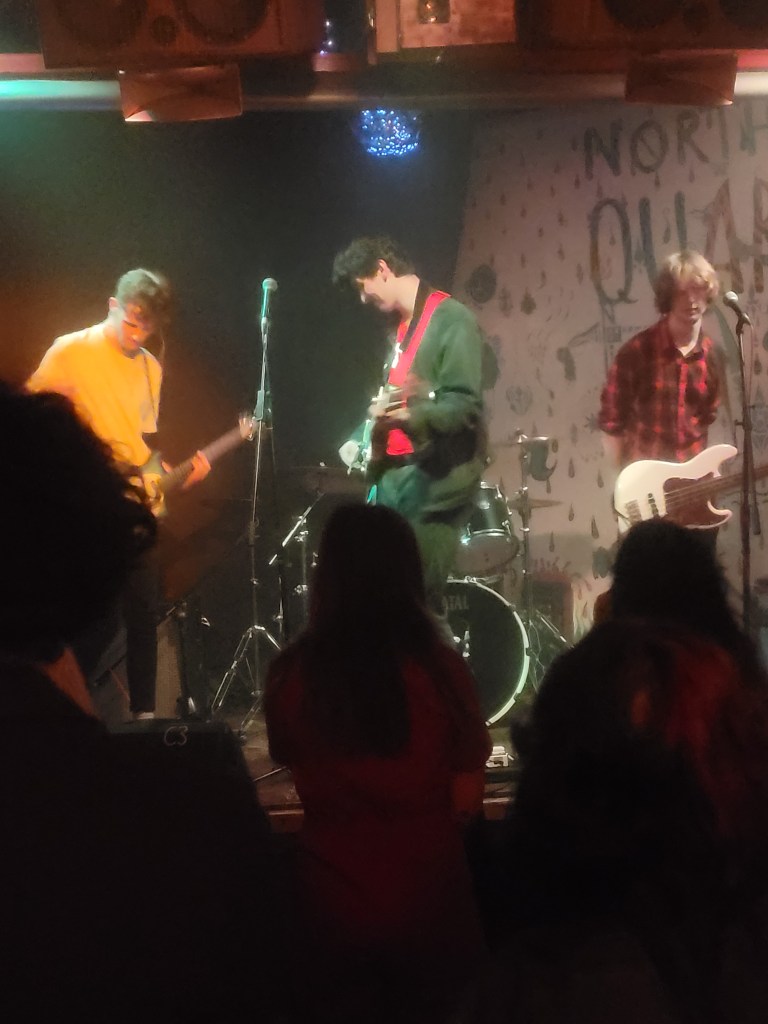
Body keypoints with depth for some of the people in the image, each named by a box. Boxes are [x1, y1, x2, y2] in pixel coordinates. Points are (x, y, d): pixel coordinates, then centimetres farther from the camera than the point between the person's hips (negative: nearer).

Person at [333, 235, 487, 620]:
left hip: (436, 480, -9)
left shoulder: (451, 320, -10)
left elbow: (465, 406, -19)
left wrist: (408, 416, -34)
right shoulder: (403, 325, 18)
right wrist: (364, 437, 10)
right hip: (394, 476, 9)